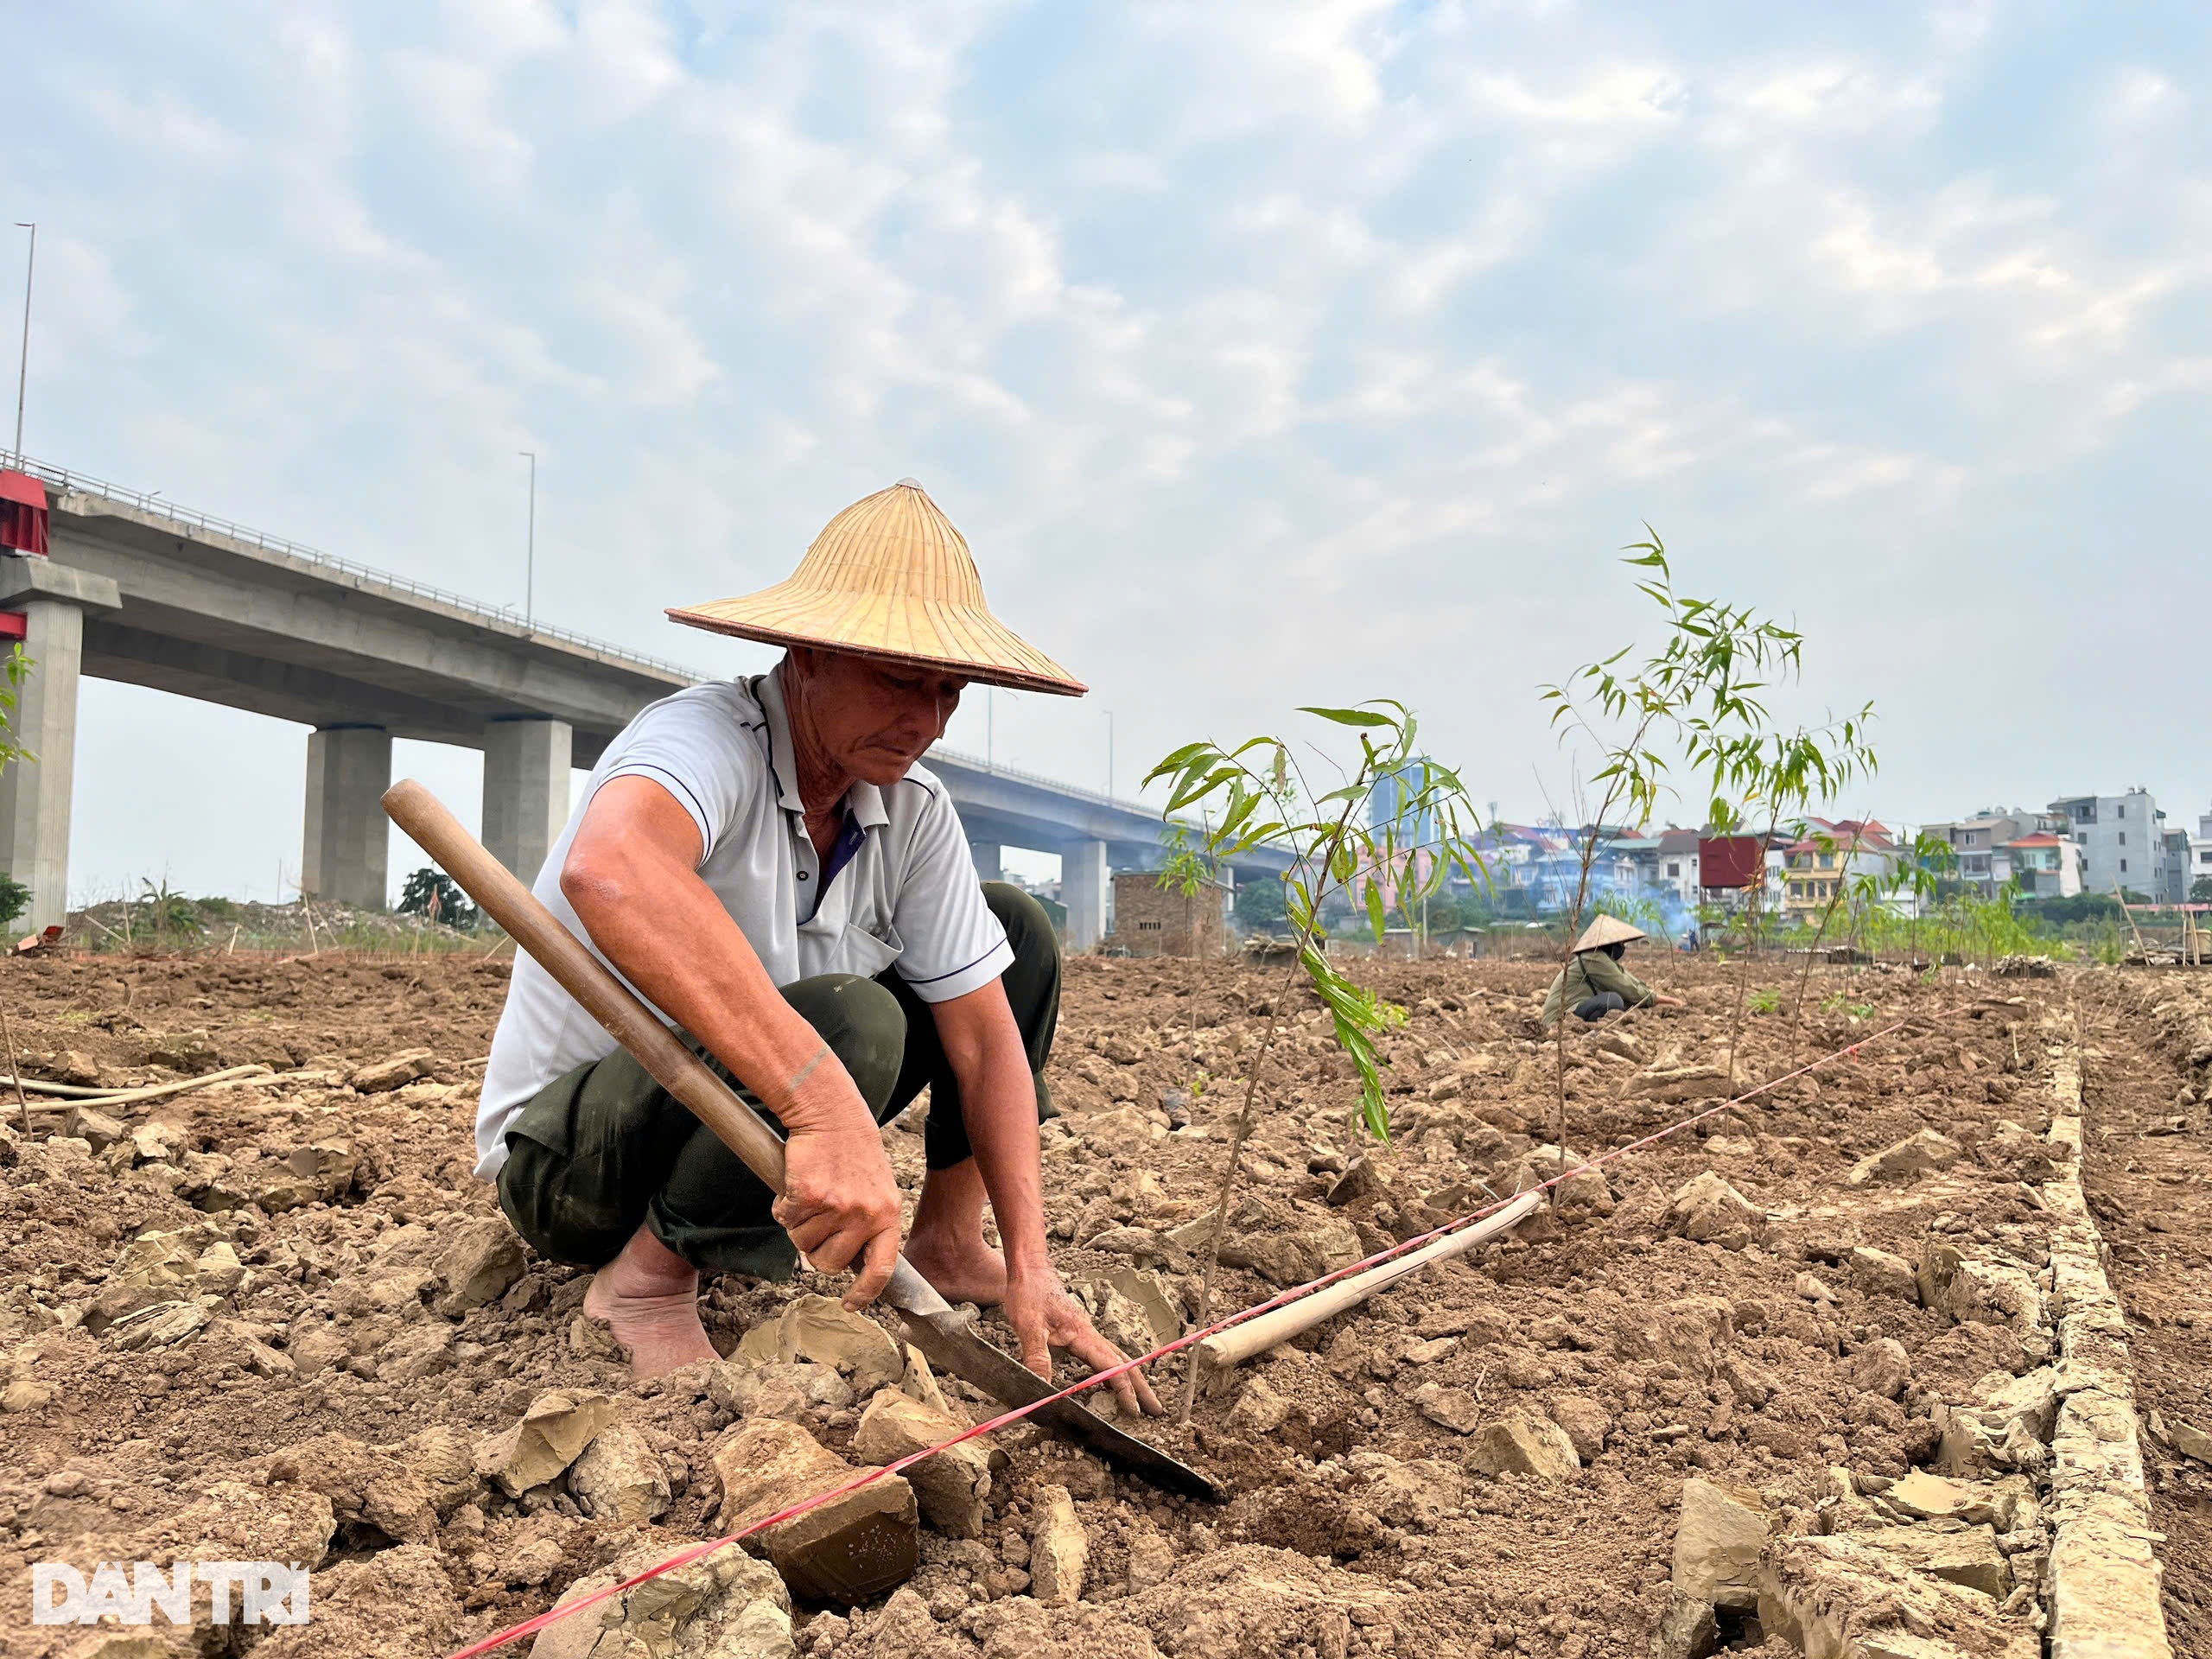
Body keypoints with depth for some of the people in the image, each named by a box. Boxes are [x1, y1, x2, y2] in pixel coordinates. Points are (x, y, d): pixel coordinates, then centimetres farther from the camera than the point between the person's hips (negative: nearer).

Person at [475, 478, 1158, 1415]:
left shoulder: (914, 813, -5)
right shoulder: (707, 737, -26)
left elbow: (985, 1037, -5)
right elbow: (609, 871, -51)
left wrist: (1029, 1268, -14)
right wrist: (825, 1101, -57)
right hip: (565, 1150, -7)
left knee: (1016, 928, 2)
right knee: (847, 1020, -36)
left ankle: (946, 1238, 8)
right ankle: (650, 1274, -14)